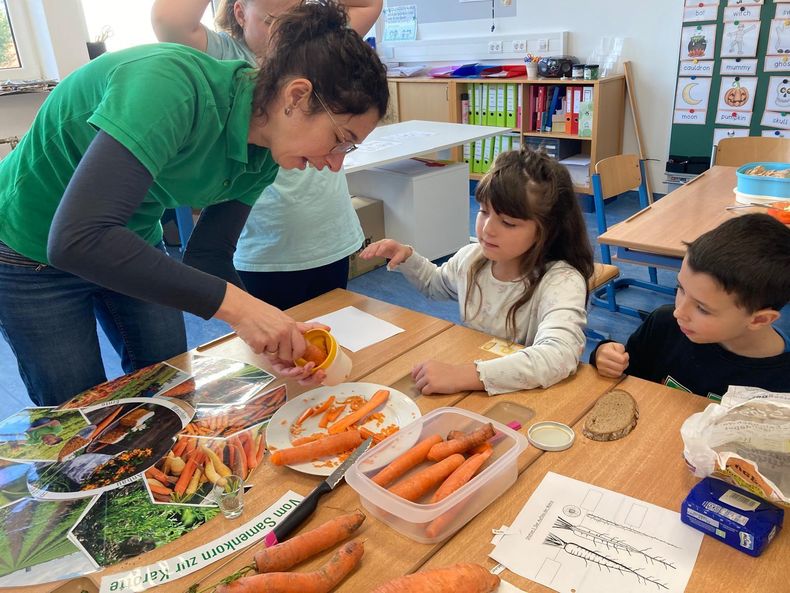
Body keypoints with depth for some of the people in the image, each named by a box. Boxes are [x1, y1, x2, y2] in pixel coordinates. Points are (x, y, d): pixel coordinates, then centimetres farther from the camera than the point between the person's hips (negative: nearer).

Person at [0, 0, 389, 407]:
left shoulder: (263, 157, -12)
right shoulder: (173, 84, -36)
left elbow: (207, 258, -8)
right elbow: (76, 240, -43)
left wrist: (280, 338, -24)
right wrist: (234, 304, -44)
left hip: (134, 246, 6)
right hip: (33, 252, -6)